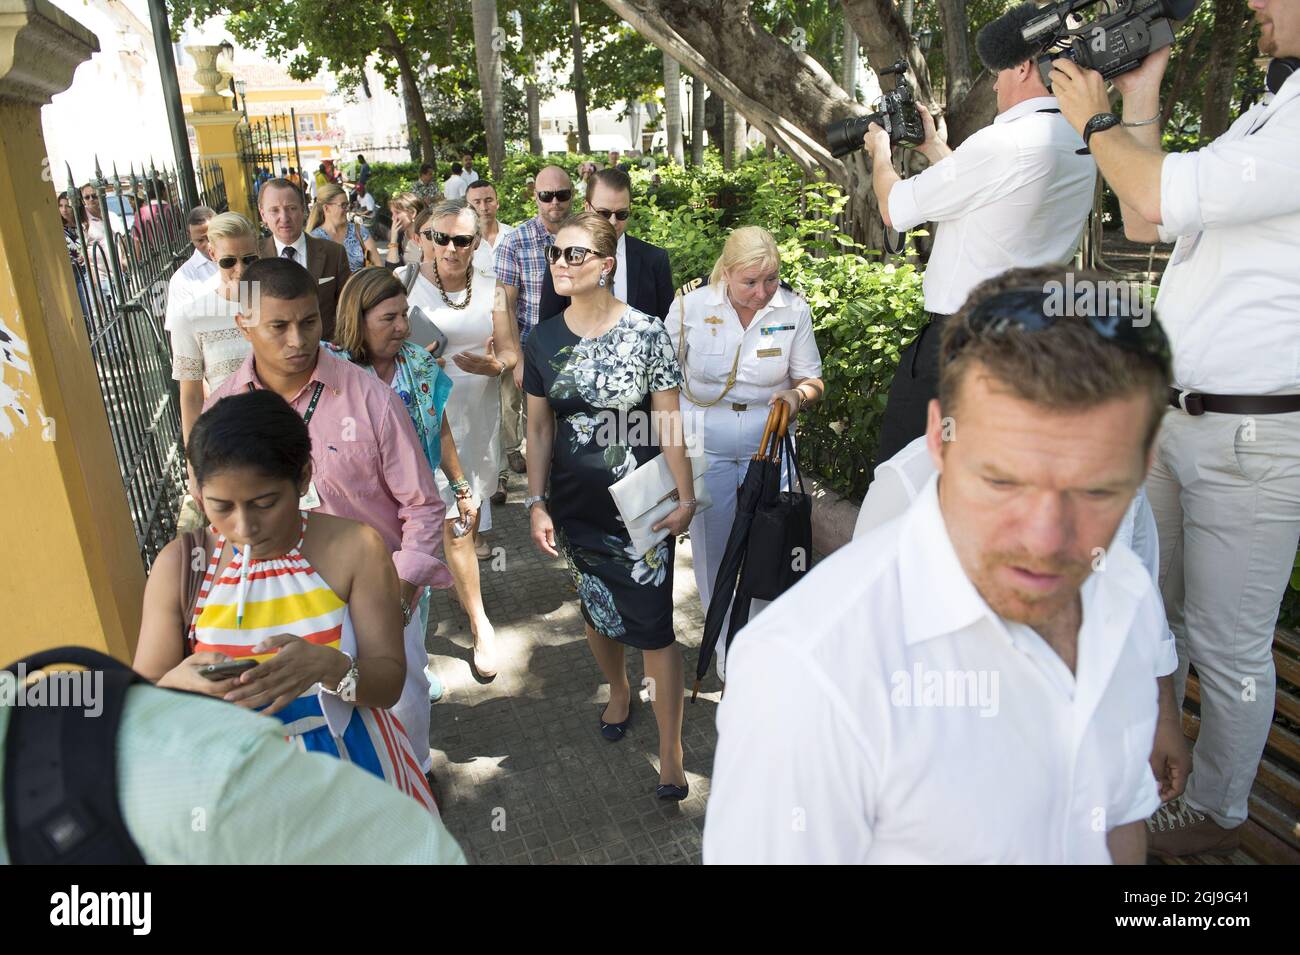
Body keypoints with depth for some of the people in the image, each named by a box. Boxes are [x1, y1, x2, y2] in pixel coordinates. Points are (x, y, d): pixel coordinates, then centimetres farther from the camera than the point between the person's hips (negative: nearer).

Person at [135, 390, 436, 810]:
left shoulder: (355, 548, -14)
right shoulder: (179, 566, -10)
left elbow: (389, 684, -13)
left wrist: (329, 665, -34)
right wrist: (179, 683, -28)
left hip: (350, 765, 0)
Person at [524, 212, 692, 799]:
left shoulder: (645, 333, -9)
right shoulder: (543, 342, 2)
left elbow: (668, 422, -7)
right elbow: (539, 428, 6)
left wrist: (685, 497, -7)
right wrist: (537, 504, 2)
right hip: (575, 508, 4)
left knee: (654, 626, -2)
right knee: (596, 608, 19)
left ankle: (671, 754, 12)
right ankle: (618, 690, 48)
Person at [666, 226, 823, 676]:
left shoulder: (794, 310, -6)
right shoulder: (689, 309, -8)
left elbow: (811, 380, 3)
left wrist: (797, 395, -20)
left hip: (767, 442, 1)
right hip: (704, 442, 0)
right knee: (714, 546, 8)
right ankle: (726, 647, 30)